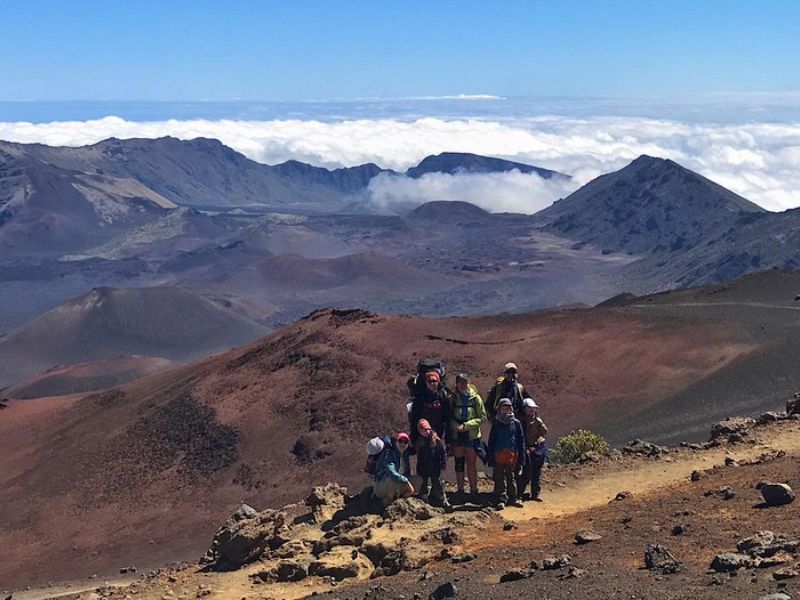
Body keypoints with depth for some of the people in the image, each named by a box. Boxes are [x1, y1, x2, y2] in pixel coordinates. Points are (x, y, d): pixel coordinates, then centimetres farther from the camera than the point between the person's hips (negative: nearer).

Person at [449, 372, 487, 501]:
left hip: (472, 435, -1)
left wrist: (467, 425, -13)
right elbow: (448, 417, 3)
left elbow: (483, 417, -3)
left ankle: (473, 490, 11)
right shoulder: (452, 398, -1)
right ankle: (460, 490, 17)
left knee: (472, 464, 1)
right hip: (456, 435, 1)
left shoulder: (475, 398, -4)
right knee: (459, 464, 8)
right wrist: (456, 426, -12)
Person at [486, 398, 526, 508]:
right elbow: (491, 441, 5)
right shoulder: (496, 423, 2)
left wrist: (521, 457, 3)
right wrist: (491, 458, 1)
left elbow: (521, 441, 6)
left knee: (511, 478, 12)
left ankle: (512, 498, 21)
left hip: (512, 456, 1)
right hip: (499, 455, -1)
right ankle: (500, 500, 2)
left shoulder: (516, 423, 2)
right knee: (500, 479, -1)